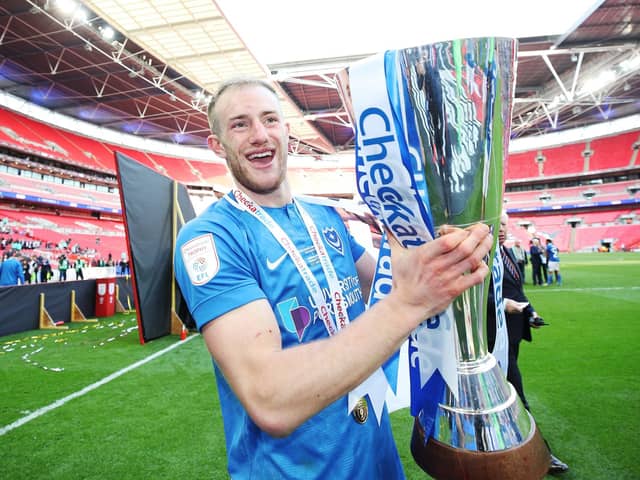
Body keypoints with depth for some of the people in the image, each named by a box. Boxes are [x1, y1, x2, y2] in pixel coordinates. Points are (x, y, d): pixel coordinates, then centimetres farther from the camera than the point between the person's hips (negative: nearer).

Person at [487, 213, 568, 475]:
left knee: (503, 382, 22)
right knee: (514, 388, -2)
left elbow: (517, 288, 18)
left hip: (513, 328, 9)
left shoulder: (509, 251, 13)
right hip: (495, 330, -9)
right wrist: (501, 303, -23)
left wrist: (529, 311, 5)